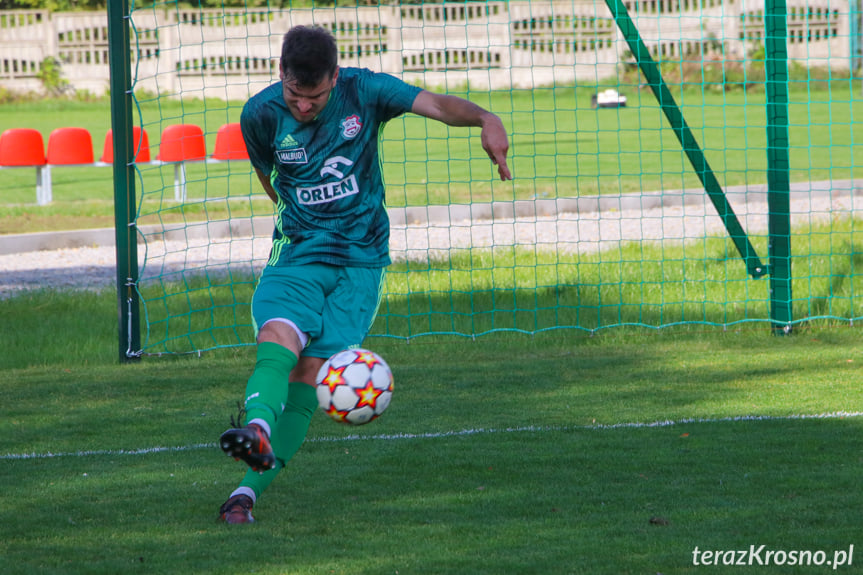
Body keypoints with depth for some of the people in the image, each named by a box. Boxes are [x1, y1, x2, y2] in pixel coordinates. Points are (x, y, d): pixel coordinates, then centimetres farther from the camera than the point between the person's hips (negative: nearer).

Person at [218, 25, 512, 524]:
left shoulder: (363, 91, -8)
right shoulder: (261, 114, -4)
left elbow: (433, 104, -21)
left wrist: (484, 118, -40)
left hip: (361, 258, -1)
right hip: (297, 256, 1)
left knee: (311, 372, -14)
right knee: (278, 338, -29)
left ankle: (251, 488, -17)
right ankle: (257, 430, -55)